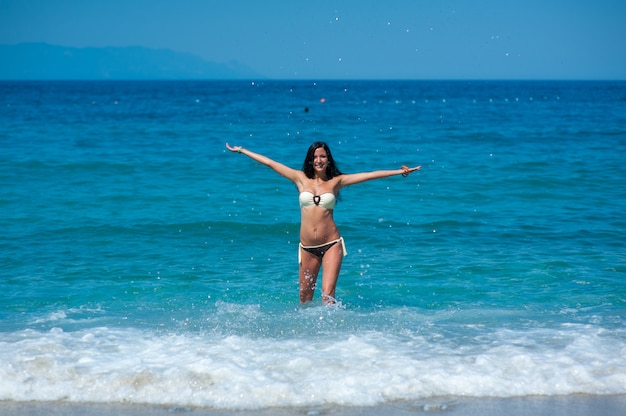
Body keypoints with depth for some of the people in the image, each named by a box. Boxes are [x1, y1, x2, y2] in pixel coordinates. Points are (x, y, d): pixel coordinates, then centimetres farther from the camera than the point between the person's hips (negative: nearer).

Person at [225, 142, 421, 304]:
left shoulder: (336, 181, 3)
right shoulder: (301, 178, 6)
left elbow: (370, 175, 0)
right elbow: (270, 163, 8)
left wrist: (400, 171, -4)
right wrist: (241, 150, 12)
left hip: (331, 245, -2)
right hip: (307, 248, 2)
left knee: (328, 295, -13)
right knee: (305, 296, 9)